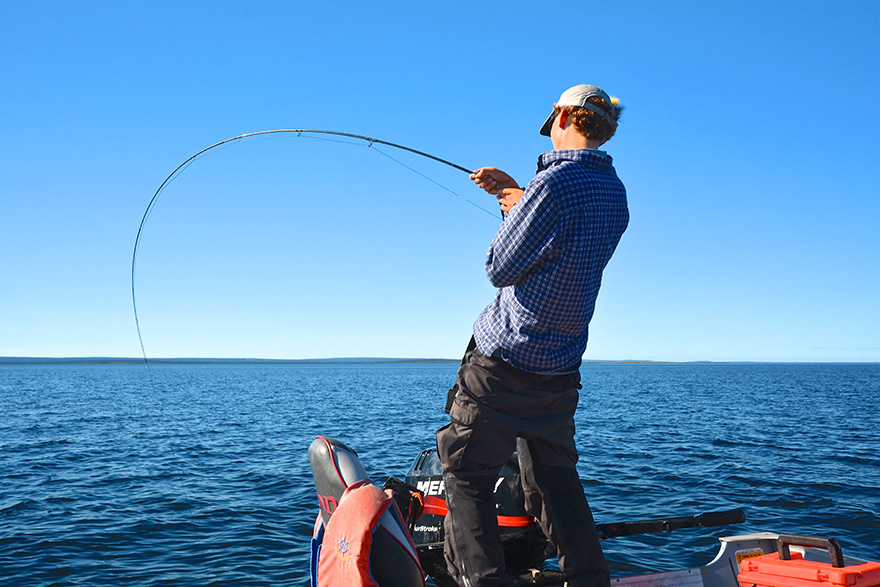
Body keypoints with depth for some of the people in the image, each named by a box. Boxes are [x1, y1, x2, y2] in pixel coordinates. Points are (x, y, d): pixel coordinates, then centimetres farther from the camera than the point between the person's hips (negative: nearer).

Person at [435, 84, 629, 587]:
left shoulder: (555, 181, -18)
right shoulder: (615, 193, 9)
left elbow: (500, 269, -12)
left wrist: (511, 207, 4)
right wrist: (518, 196, 25)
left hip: (504, 362, -8)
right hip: (562, 370, 8)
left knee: (467, 472, 1)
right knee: (556, 480, 16)